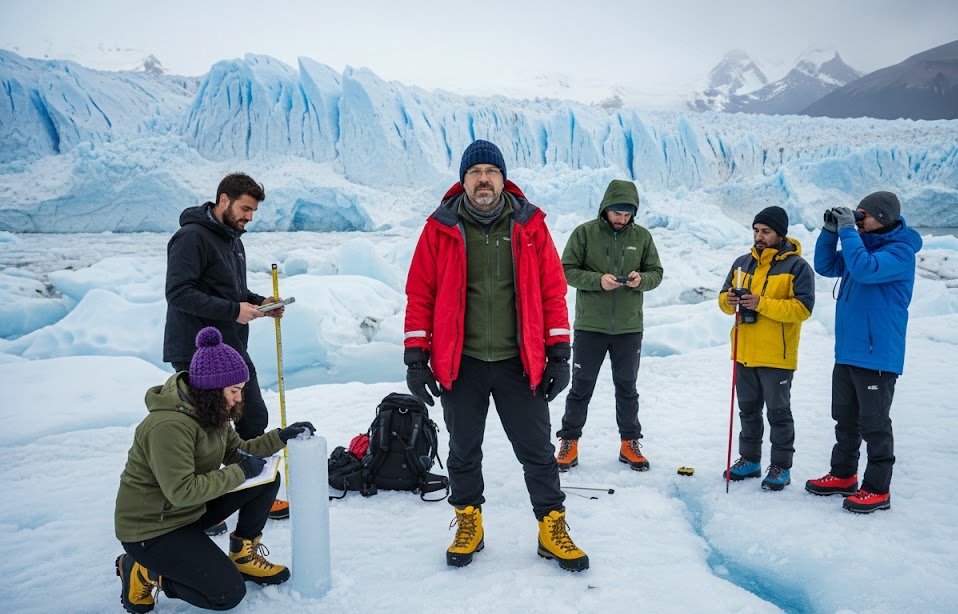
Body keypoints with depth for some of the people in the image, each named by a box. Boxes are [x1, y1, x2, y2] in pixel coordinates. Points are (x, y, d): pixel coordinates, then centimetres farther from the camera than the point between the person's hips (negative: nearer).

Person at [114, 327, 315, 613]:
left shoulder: (209, 411, -1)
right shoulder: (169, 426, -31)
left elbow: (236, 450, 7)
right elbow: (182, 491, -32)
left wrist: (281, 436, -6)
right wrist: (239, 472, -26)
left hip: (191, 509, 9)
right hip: (151, 528, -9)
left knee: (267, 479, -3)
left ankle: (243, 554, 11)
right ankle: (144, 574, 3)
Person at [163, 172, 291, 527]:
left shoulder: (233, 239, 16)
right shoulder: (192, 237, -14)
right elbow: (179, 293, -23)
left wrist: (259, 303, 5)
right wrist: (233, 310, -25)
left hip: (233, 351, 9)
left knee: (254, 419, 13)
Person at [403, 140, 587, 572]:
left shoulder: (529, 225, 1)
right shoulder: (441, 229, 0)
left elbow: (552, 290, 2)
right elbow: (420, 294, 1)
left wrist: (559, 354, -1)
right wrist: (416, 357, -4)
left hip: (519, 363, 0)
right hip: (460, 364, 0)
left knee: (537, 452, 8)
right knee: (463, 453, 14)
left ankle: (552, 529, 25)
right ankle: (469, 524, 34)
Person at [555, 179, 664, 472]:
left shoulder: (642, 236, 2)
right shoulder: (585, 233, -5)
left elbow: (656, 272, 7)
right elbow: (567, 270, -6)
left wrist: (641, 280, -16)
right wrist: (598, 280, -22)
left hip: (629, 327, 2)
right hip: (590, 326, -2)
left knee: (627, 388, 14)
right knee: (581, 387, 8)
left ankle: (630, 443, 28)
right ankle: (569, 442, 21)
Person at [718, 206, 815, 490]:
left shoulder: (797, 266, -8)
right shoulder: (743, 263, 10)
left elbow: (802, 308, -16)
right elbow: (724, 297, 13)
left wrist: (761, 303, -25)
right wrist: (728, 301, -11)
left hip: (777, 356, -5)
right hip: (744, 353, 6)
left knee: (778, 412, 5)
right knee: (748, 409, 15)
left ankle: (781, 467, 17)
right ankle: (750, 460, 28)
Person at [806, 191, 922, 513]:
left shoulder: (900, 251, -14)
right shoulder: (863, 244, 11)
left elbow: (864, 269, -30)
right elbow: (826, 266, 12)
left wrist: (848, 230, -21)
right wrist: (830, 231, 0)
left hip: (877, 355, -9)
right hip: (847, 352, 9)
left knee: (874, 423, 0)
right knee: (845, 418, 17)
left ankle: (878, 490, 10)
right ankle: (843, 475, 30)